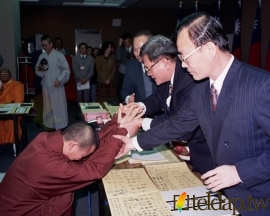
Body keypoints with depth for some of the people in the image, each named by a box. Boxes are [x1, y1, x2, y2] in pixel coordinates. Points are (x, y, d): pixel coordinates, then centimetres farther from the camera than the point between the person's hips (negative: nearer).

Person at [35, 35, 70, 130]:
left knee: (59, 107, 0)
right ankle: (51, 126, 20)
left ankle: (60, 127, 9)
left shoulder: (59, 55, -5)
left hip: (57, 86, -4)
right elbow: (37, 72, 11)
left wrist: (59, 80, -16)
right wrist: (39, 69, -11)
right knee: (48, 107, 9)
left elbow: (66, 70, -5)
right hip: (46, 85, 4)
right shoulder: (41, 56, 8)